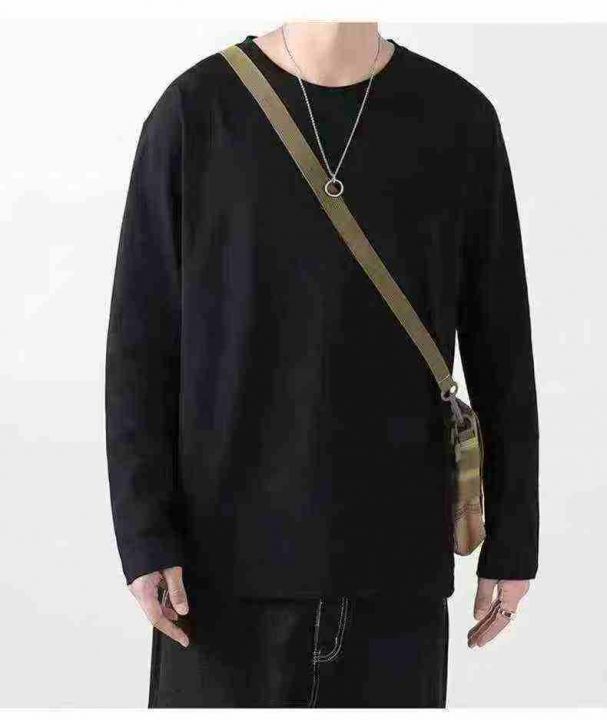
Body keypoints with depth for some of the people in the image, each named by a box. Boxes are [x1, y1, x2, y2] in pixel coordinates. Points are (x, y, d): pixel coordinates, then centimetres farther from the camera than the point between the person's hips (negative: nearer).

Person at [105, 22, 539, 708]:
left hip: (391, 541, 2)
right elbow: (140, 341, -4)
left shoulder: (461, 120, 0)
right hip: (234, 539, -1)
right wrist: (144, 538, -10)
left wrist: (513, 542, 3)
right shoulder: (193, 112, -5)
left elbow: (498, 343, 4)